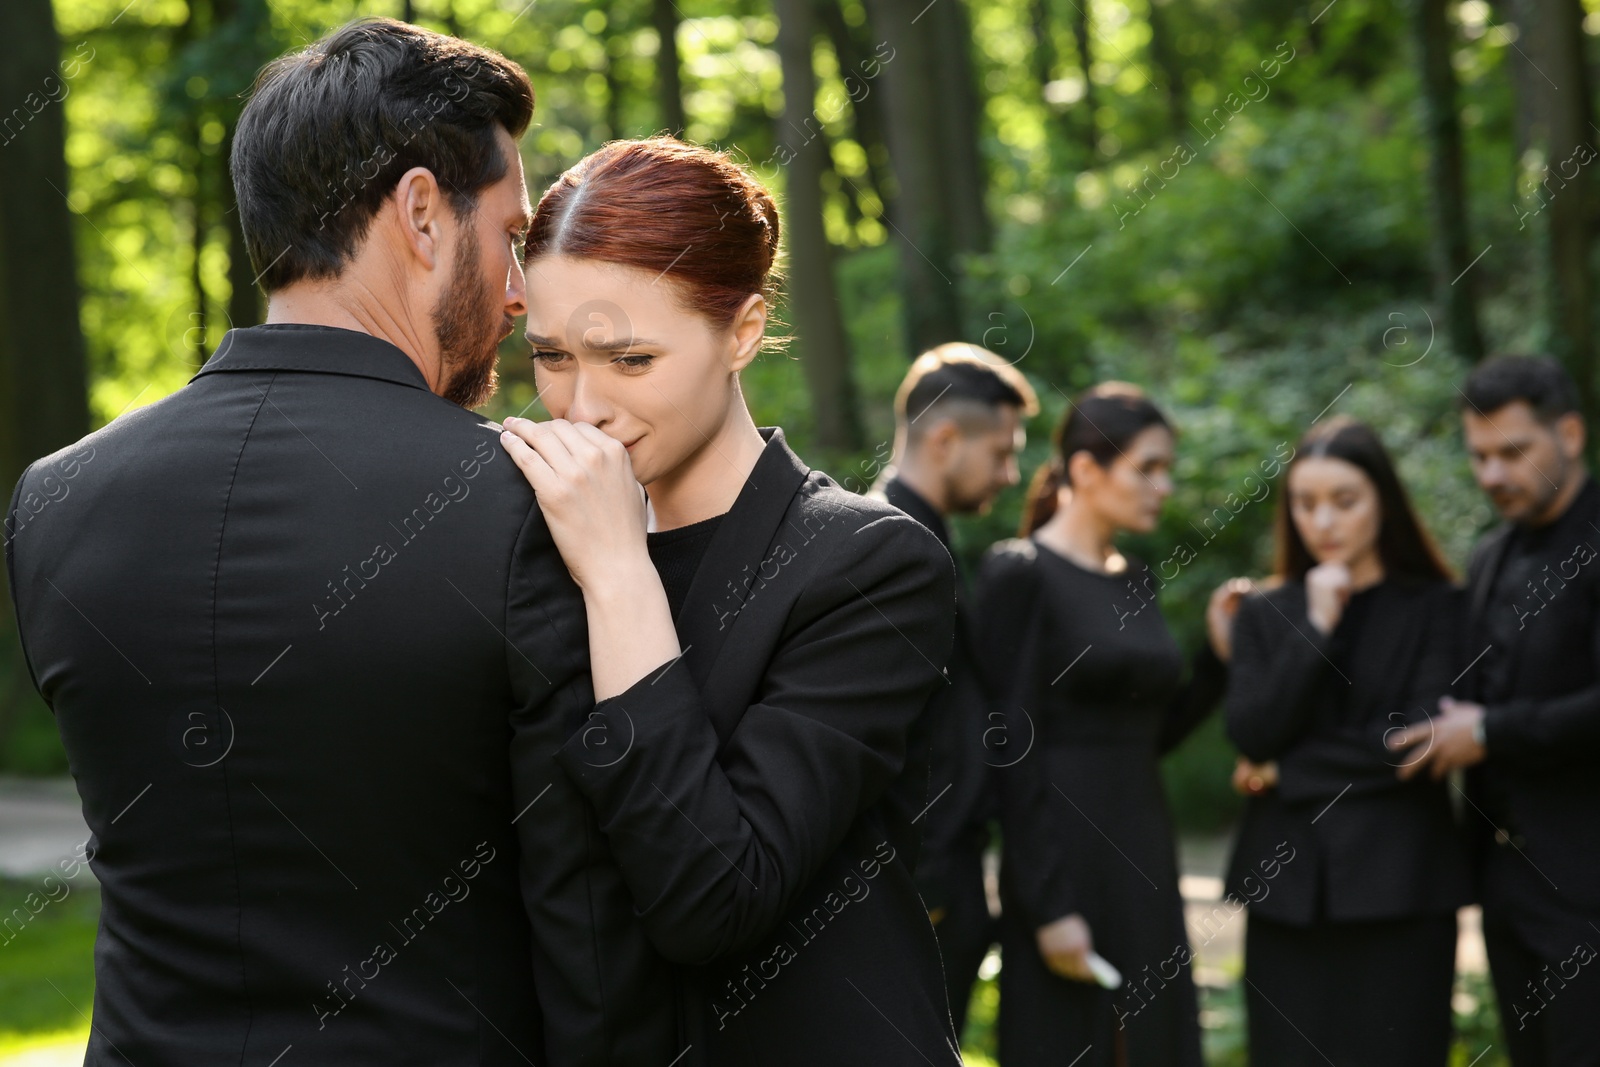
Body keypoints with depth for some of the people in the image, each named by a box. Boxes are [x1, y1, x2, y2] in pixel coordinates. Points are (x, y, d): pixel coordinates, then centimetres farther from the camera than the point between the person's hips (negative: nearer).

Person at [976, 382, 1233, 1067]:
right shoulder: (1020, 574, -9)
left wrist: (1219, 654, 4)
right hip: (1065, 857, -7)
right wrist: (1046, 906, -18)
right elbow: (1013, 750, -14)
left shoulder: (1135, 580, 13)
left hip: (1146, 855, 7)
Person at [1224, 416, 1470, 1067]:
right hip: (1287, 888, 2)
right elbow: (1250, 733, -1)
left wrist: (1287, 771, -2)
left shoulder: (1435, 607, 2)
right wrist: (1316, 629, -7)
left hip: (1398, 889, -2)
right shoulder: (1265, 614, 11)